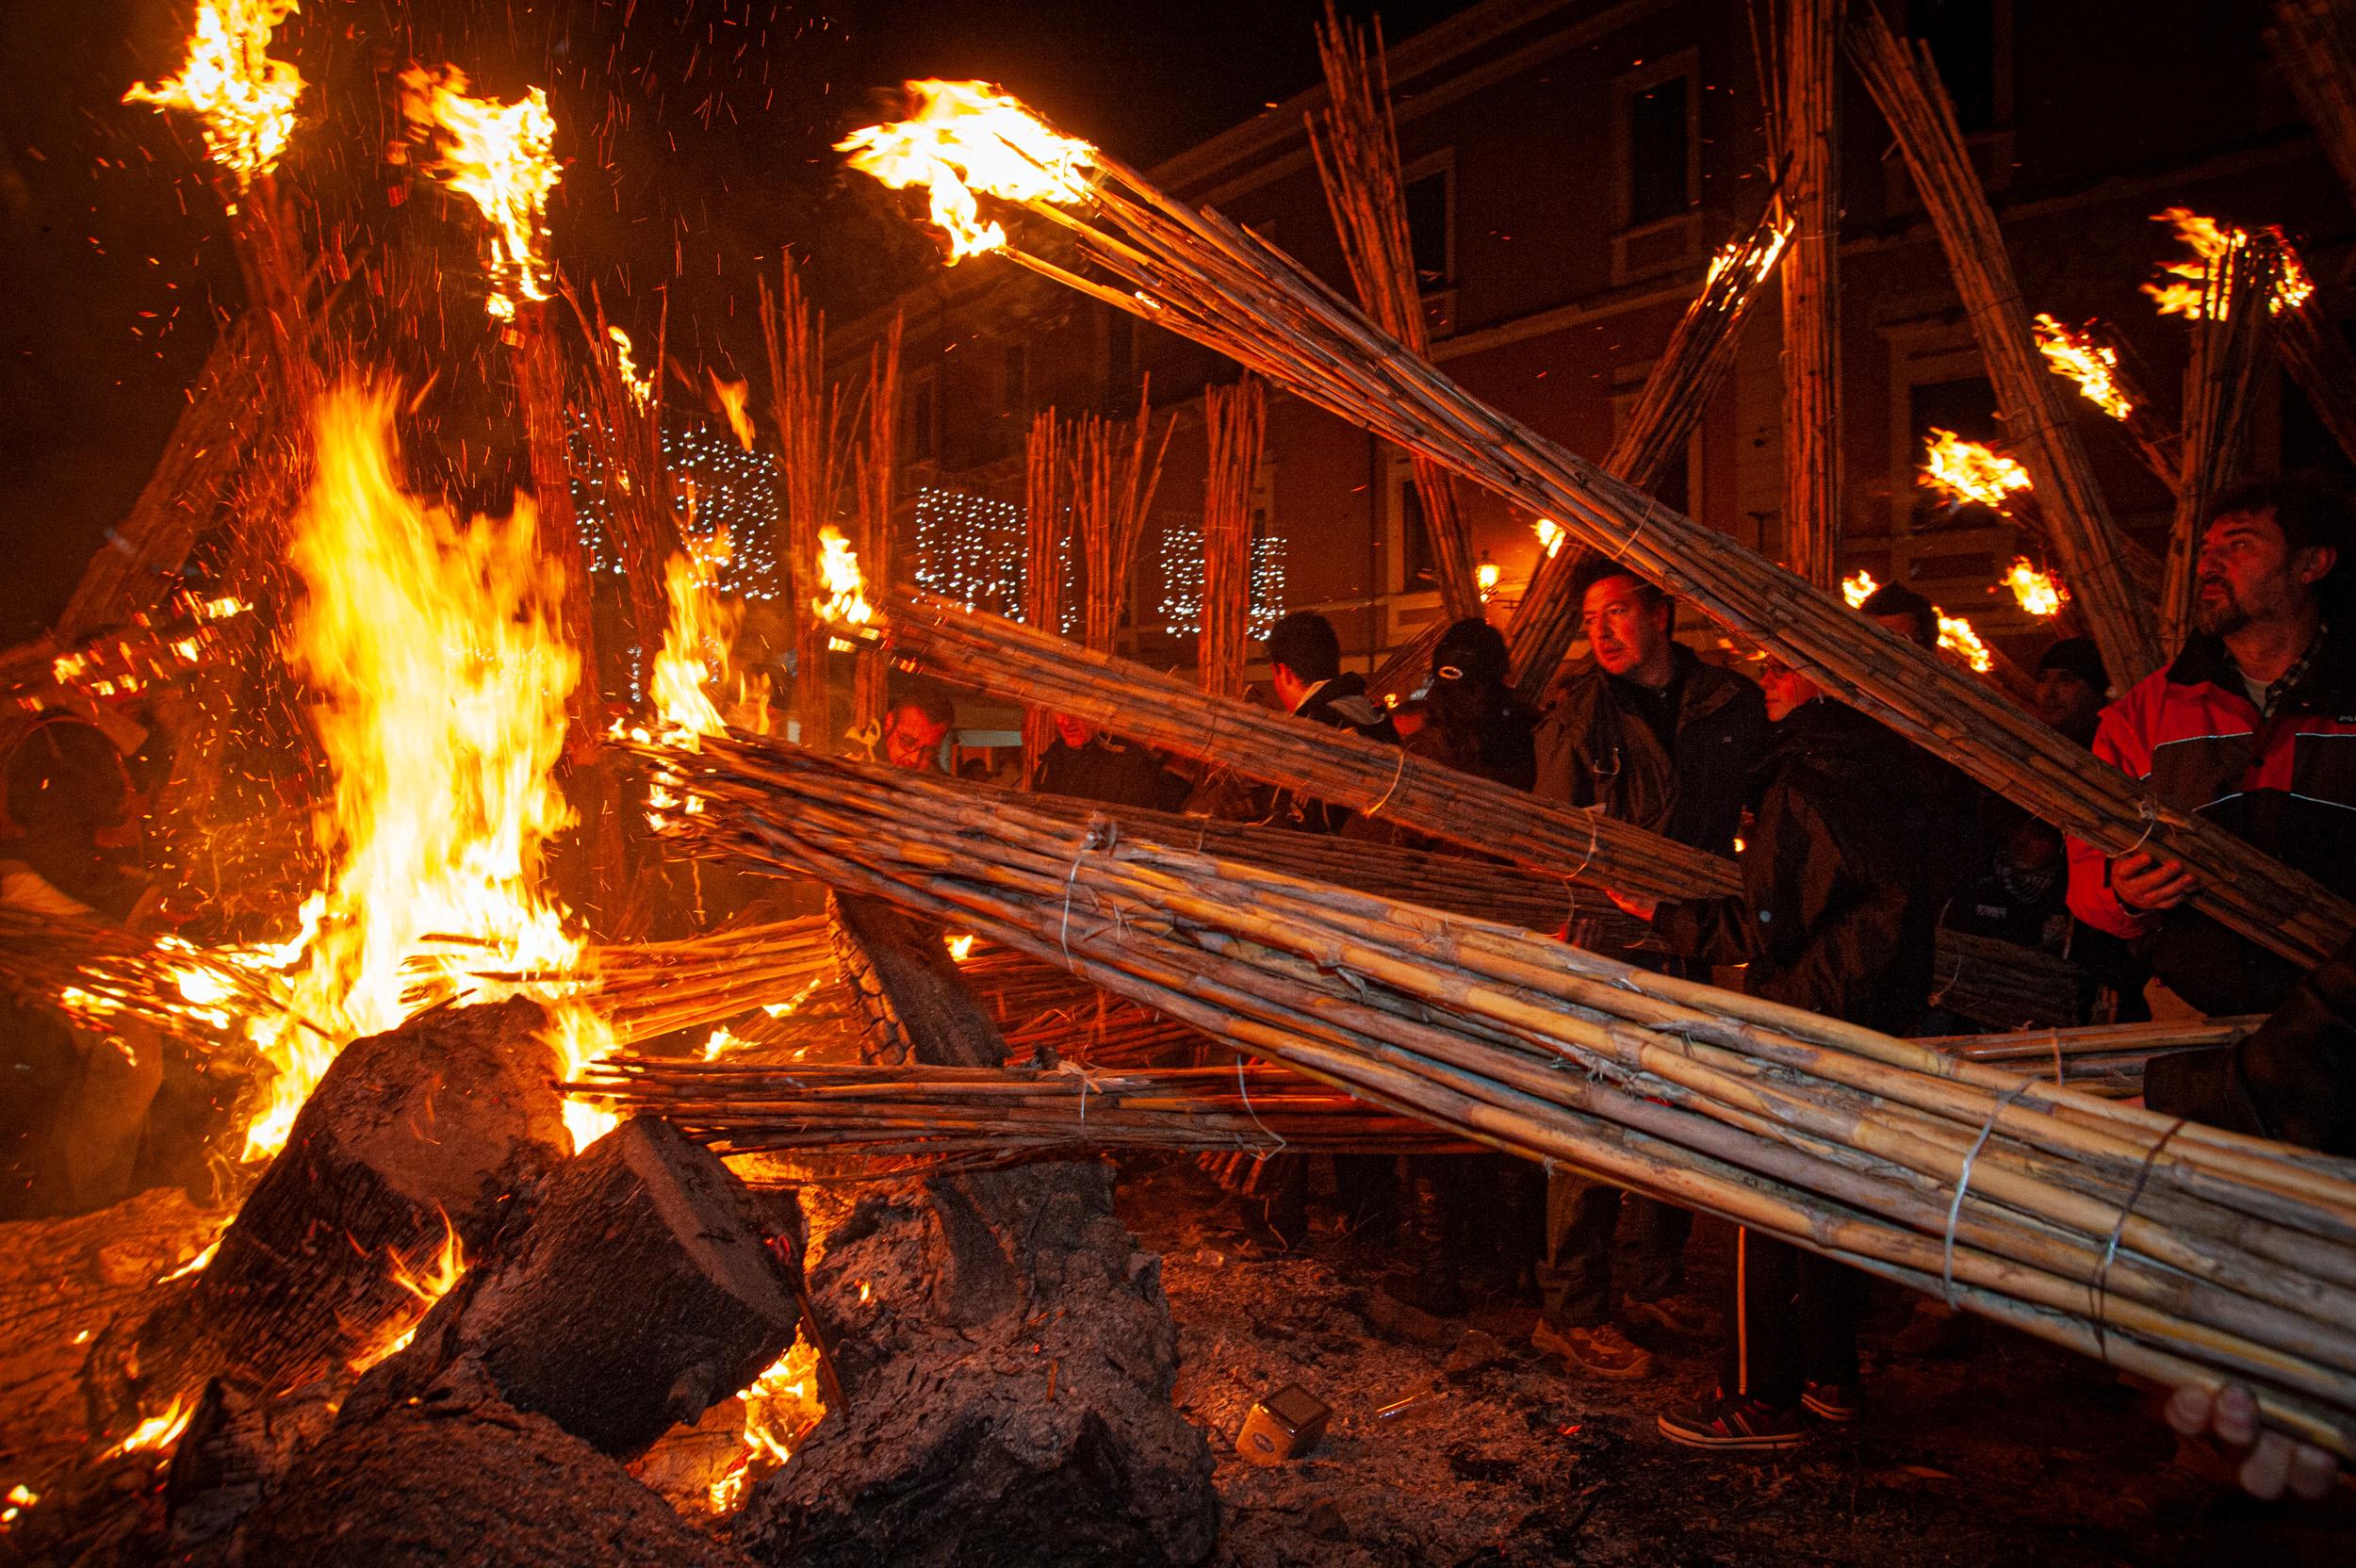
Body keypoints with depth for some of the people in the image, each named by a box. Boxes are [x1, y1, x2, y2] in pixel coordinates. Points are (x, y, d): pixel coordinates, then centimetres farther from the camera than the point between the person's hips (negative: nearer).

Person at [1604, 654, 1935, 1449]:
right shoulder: (1885, 766, 9)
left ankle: (1763, 1399, 8)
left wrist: (1661, 913, -11)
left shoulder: (1803, 780, -18)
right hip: (1877, 1019, 9)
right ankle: (1830, 1377, 28)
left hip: (1802, 1024, -9)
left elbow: (1764, 930, -20)